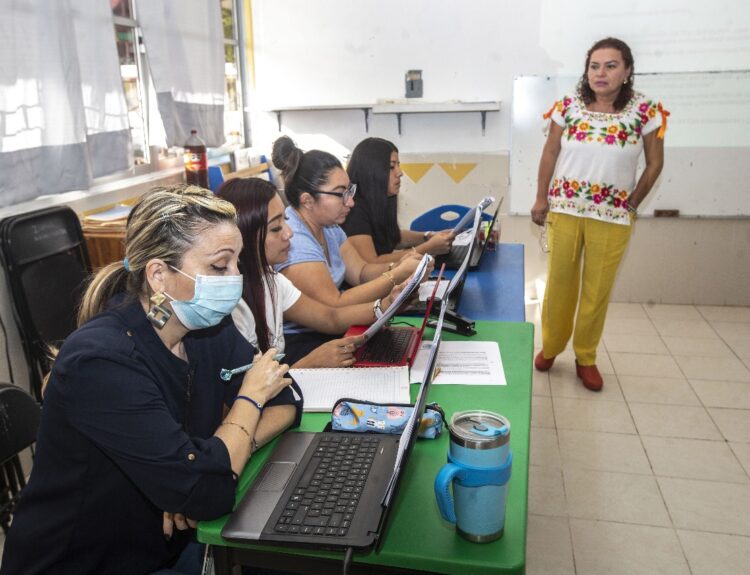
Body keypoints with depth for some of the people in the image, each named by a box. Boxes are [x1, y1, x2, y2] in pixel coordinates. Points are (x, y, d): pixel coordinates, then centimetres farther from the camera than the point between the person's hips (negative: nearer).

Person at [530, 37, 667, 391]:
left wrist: (632, 204, 2)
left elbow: (655, 163, 2)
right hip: (564, 209, 1)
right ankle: (550, 347, 29)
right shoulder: (568, 107, -3)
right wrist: (541, 198, 2)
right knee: (559, 283, 11)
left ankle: (586, 357, 25)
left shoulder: (645, 111, -7)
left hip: (612, 216, -1)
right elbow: (550, 154, 4)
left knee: (598, 290, 8)